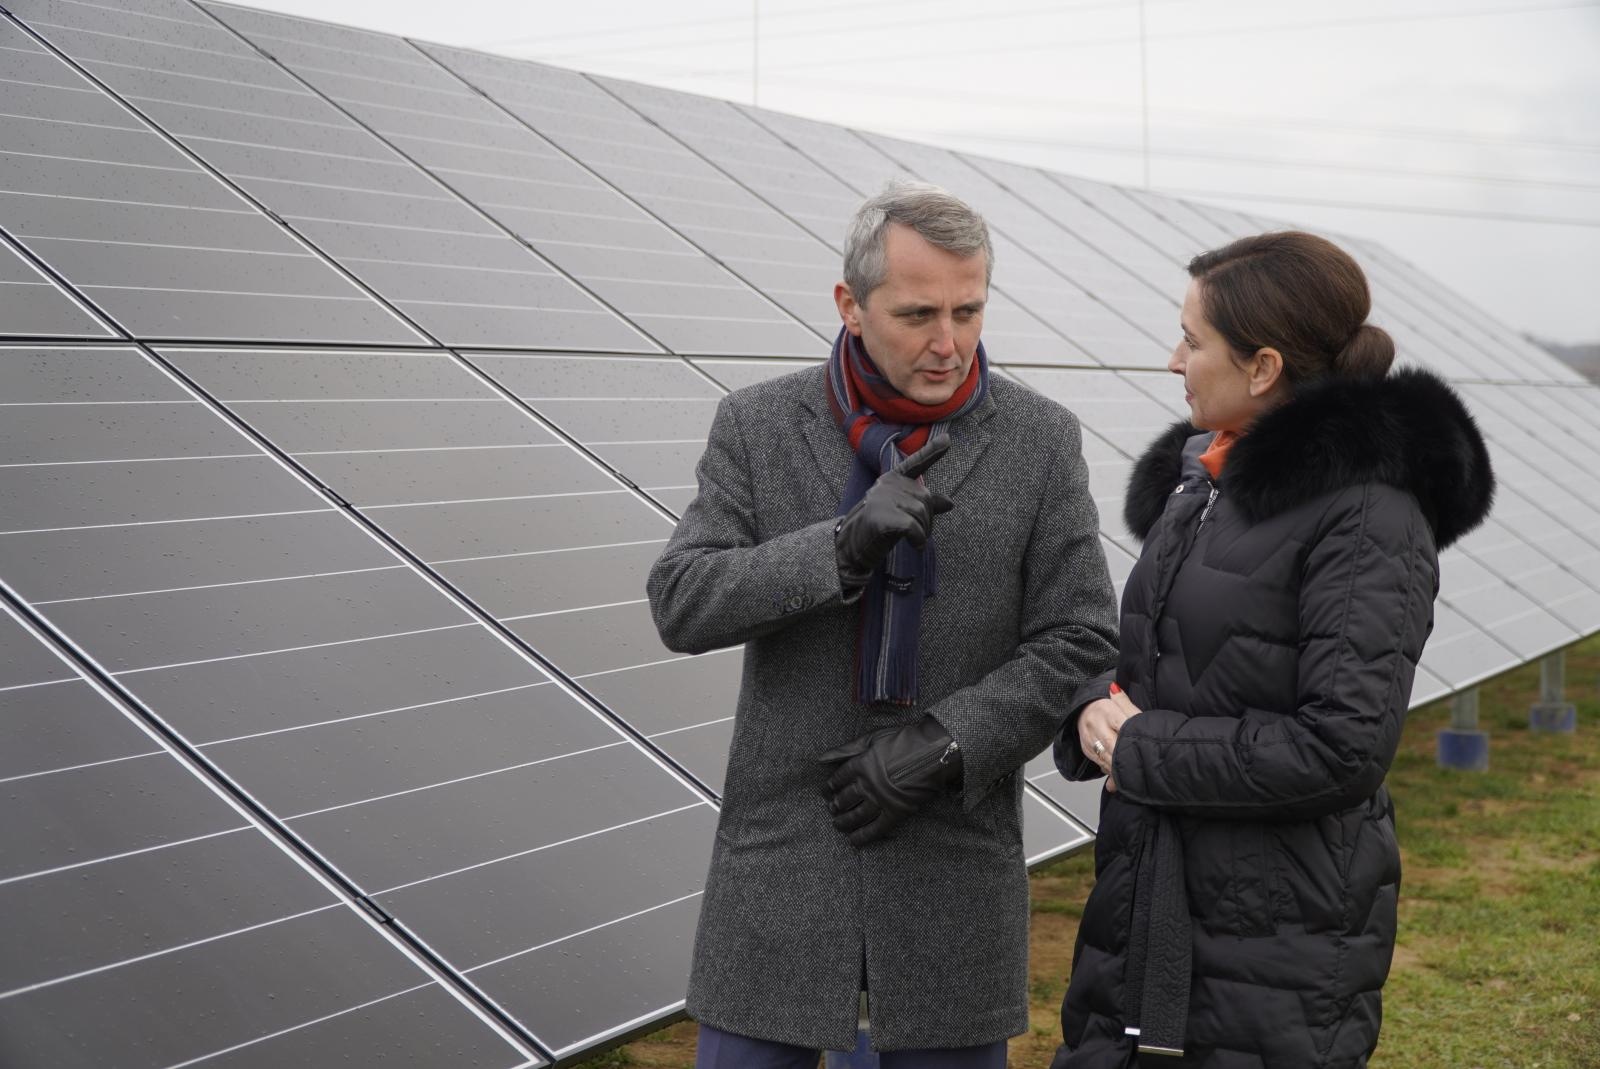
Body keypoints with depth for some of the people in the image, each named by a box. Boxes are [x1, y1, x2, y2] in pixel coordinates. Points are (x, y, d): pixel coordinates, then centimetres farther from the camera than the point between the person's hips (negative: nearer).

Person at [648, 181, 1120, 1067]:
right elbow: (682, 605, -11)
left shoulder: (1040, 441, -4)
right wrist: (846, 545, -25)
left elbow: (1081, 647, -4)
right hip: (784, 857, 0)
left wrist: (941, 743, -18)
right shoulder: (756, 426, -3)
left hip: (953, 861, 0)